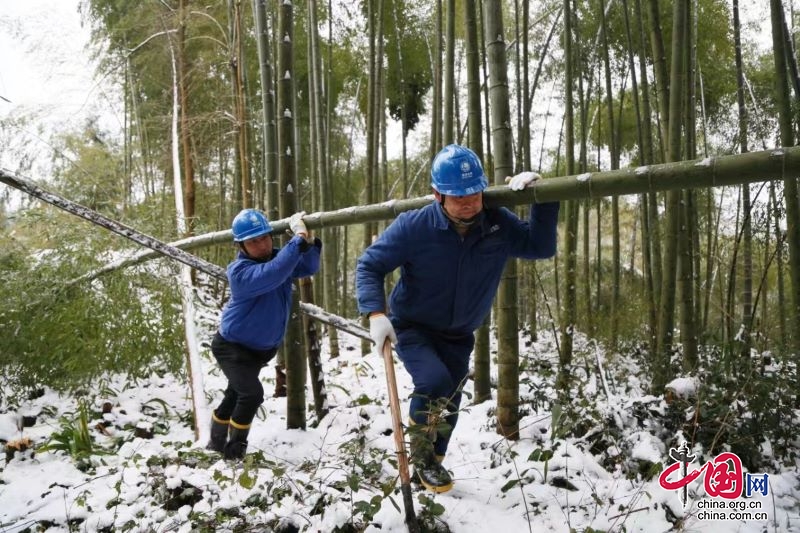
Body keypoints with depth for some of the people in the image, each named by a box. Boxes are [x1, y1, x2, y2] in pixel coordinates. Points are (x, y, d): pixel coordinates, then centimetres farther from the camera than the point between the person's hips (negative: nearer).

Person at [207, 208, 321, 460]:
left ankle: (217, 444, 42)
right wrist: (298, 240, -49)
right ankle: (234, 450, 0)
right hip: (232, 346, -7)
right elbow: (271, 274, -47)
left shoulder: (278, 258, -7)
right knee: (252, 393, -21)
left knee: (235, 395, 22)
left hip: (262, 348, 7)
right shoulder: (239, 271, -30)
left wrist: (310, 243, -29)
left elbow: (309, 267, -9)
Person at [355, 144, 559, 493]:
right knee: (435, 384, -28)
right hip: (411, 327, -4)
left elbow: (540, 247, -8)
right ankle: (421, 455, 2)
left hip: (457, 336, 5)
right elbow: (368, 266, -17)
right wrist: (376, 313, -32)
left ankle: (430, 466, 42)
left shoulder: (499, 224, -14)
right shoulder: (414, 226, -24)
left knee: (449, 404, 14)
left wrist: (542, 198, -21)